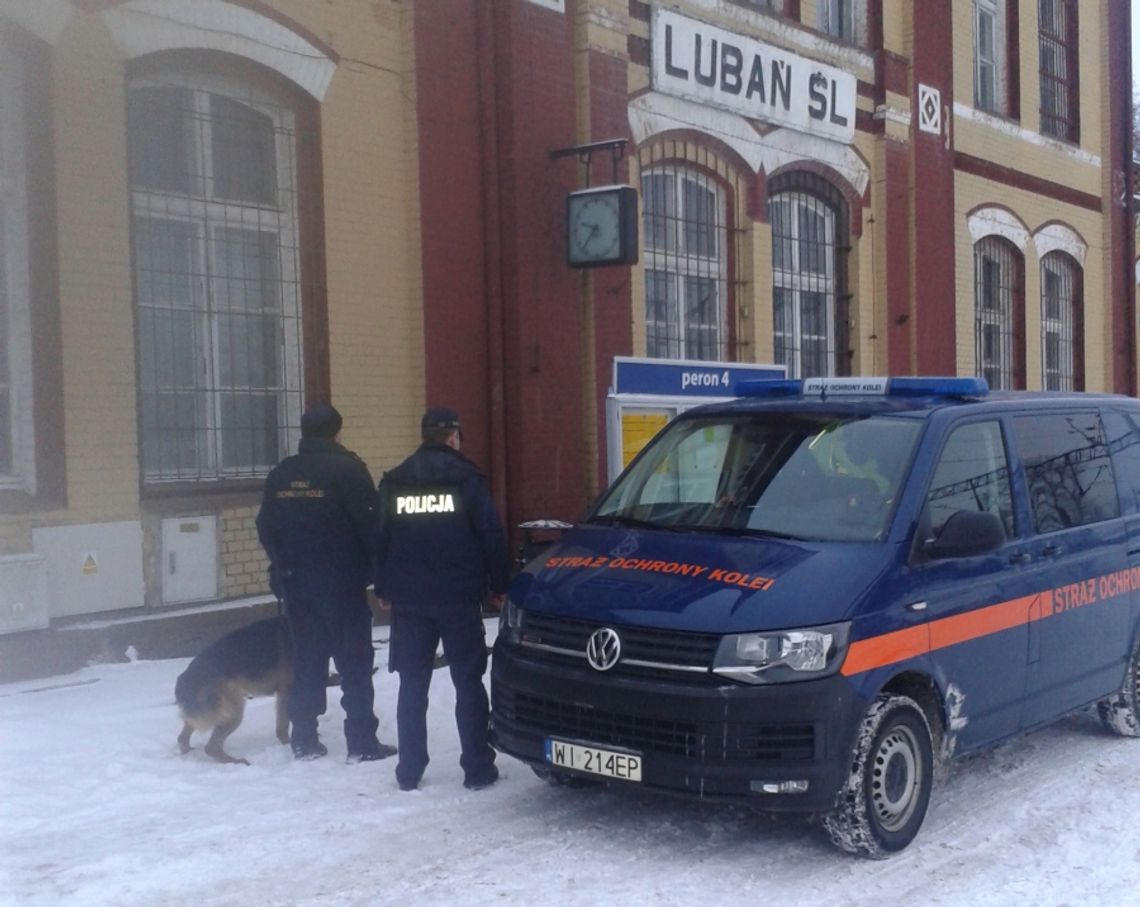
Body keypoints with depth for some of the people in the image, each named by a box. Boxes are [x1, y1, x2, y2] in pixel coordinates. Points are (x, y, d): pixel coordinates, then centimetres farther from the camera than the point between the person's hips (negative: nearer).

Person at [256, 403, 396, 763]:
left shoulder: (281, 474, 8)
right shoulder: (347, 469, -11)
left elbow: (266, 528, 12)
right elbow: (369, 524, -13)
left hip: (295, 582, 6)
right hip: (341, 581, -5)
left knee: (306, 661, 13)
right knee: (354, 663, 0)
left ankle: (304, 739, 15)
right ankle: (361, 743, -1)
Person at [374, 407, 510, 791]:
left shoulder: (393, 482, 6)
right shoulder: (466, 478, -4)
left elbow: (379, 540, 10)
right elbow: (491, 535, -6)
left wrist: (384, 590, 19)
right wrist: (498, 586, 4)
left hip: (408, 599, 3)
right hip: (459, 597, -3)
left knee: (412, 685, 10)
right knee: (468, 682, 4)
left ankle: (409, 771, 12)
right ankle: (478, 769, 6)